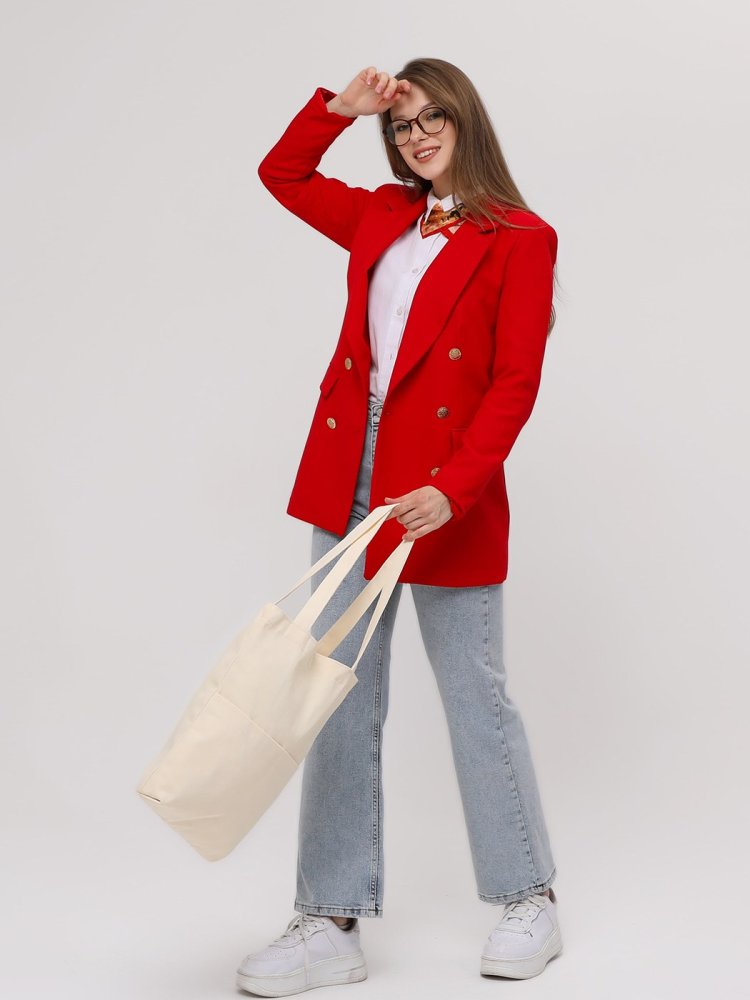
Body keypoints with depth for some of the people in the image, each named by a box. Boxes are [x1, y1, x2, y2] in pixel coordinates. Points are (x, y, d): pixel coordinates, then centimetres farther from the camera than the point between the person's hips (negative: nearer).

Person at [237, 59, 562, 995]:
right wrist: (339, 108, 13)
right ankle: (331, 924, 11)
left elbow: (516, 384, -10)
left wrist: (452, 490, -22)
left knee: (474, 694, 5)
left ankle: (529, 901, 24)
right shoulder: (383, 217, 15)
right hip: (349, 485, 6)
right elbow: (283, 174, 28)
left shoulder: (519, 240, -3)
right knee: (341, 698, 4)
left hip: (445, 496, -5)